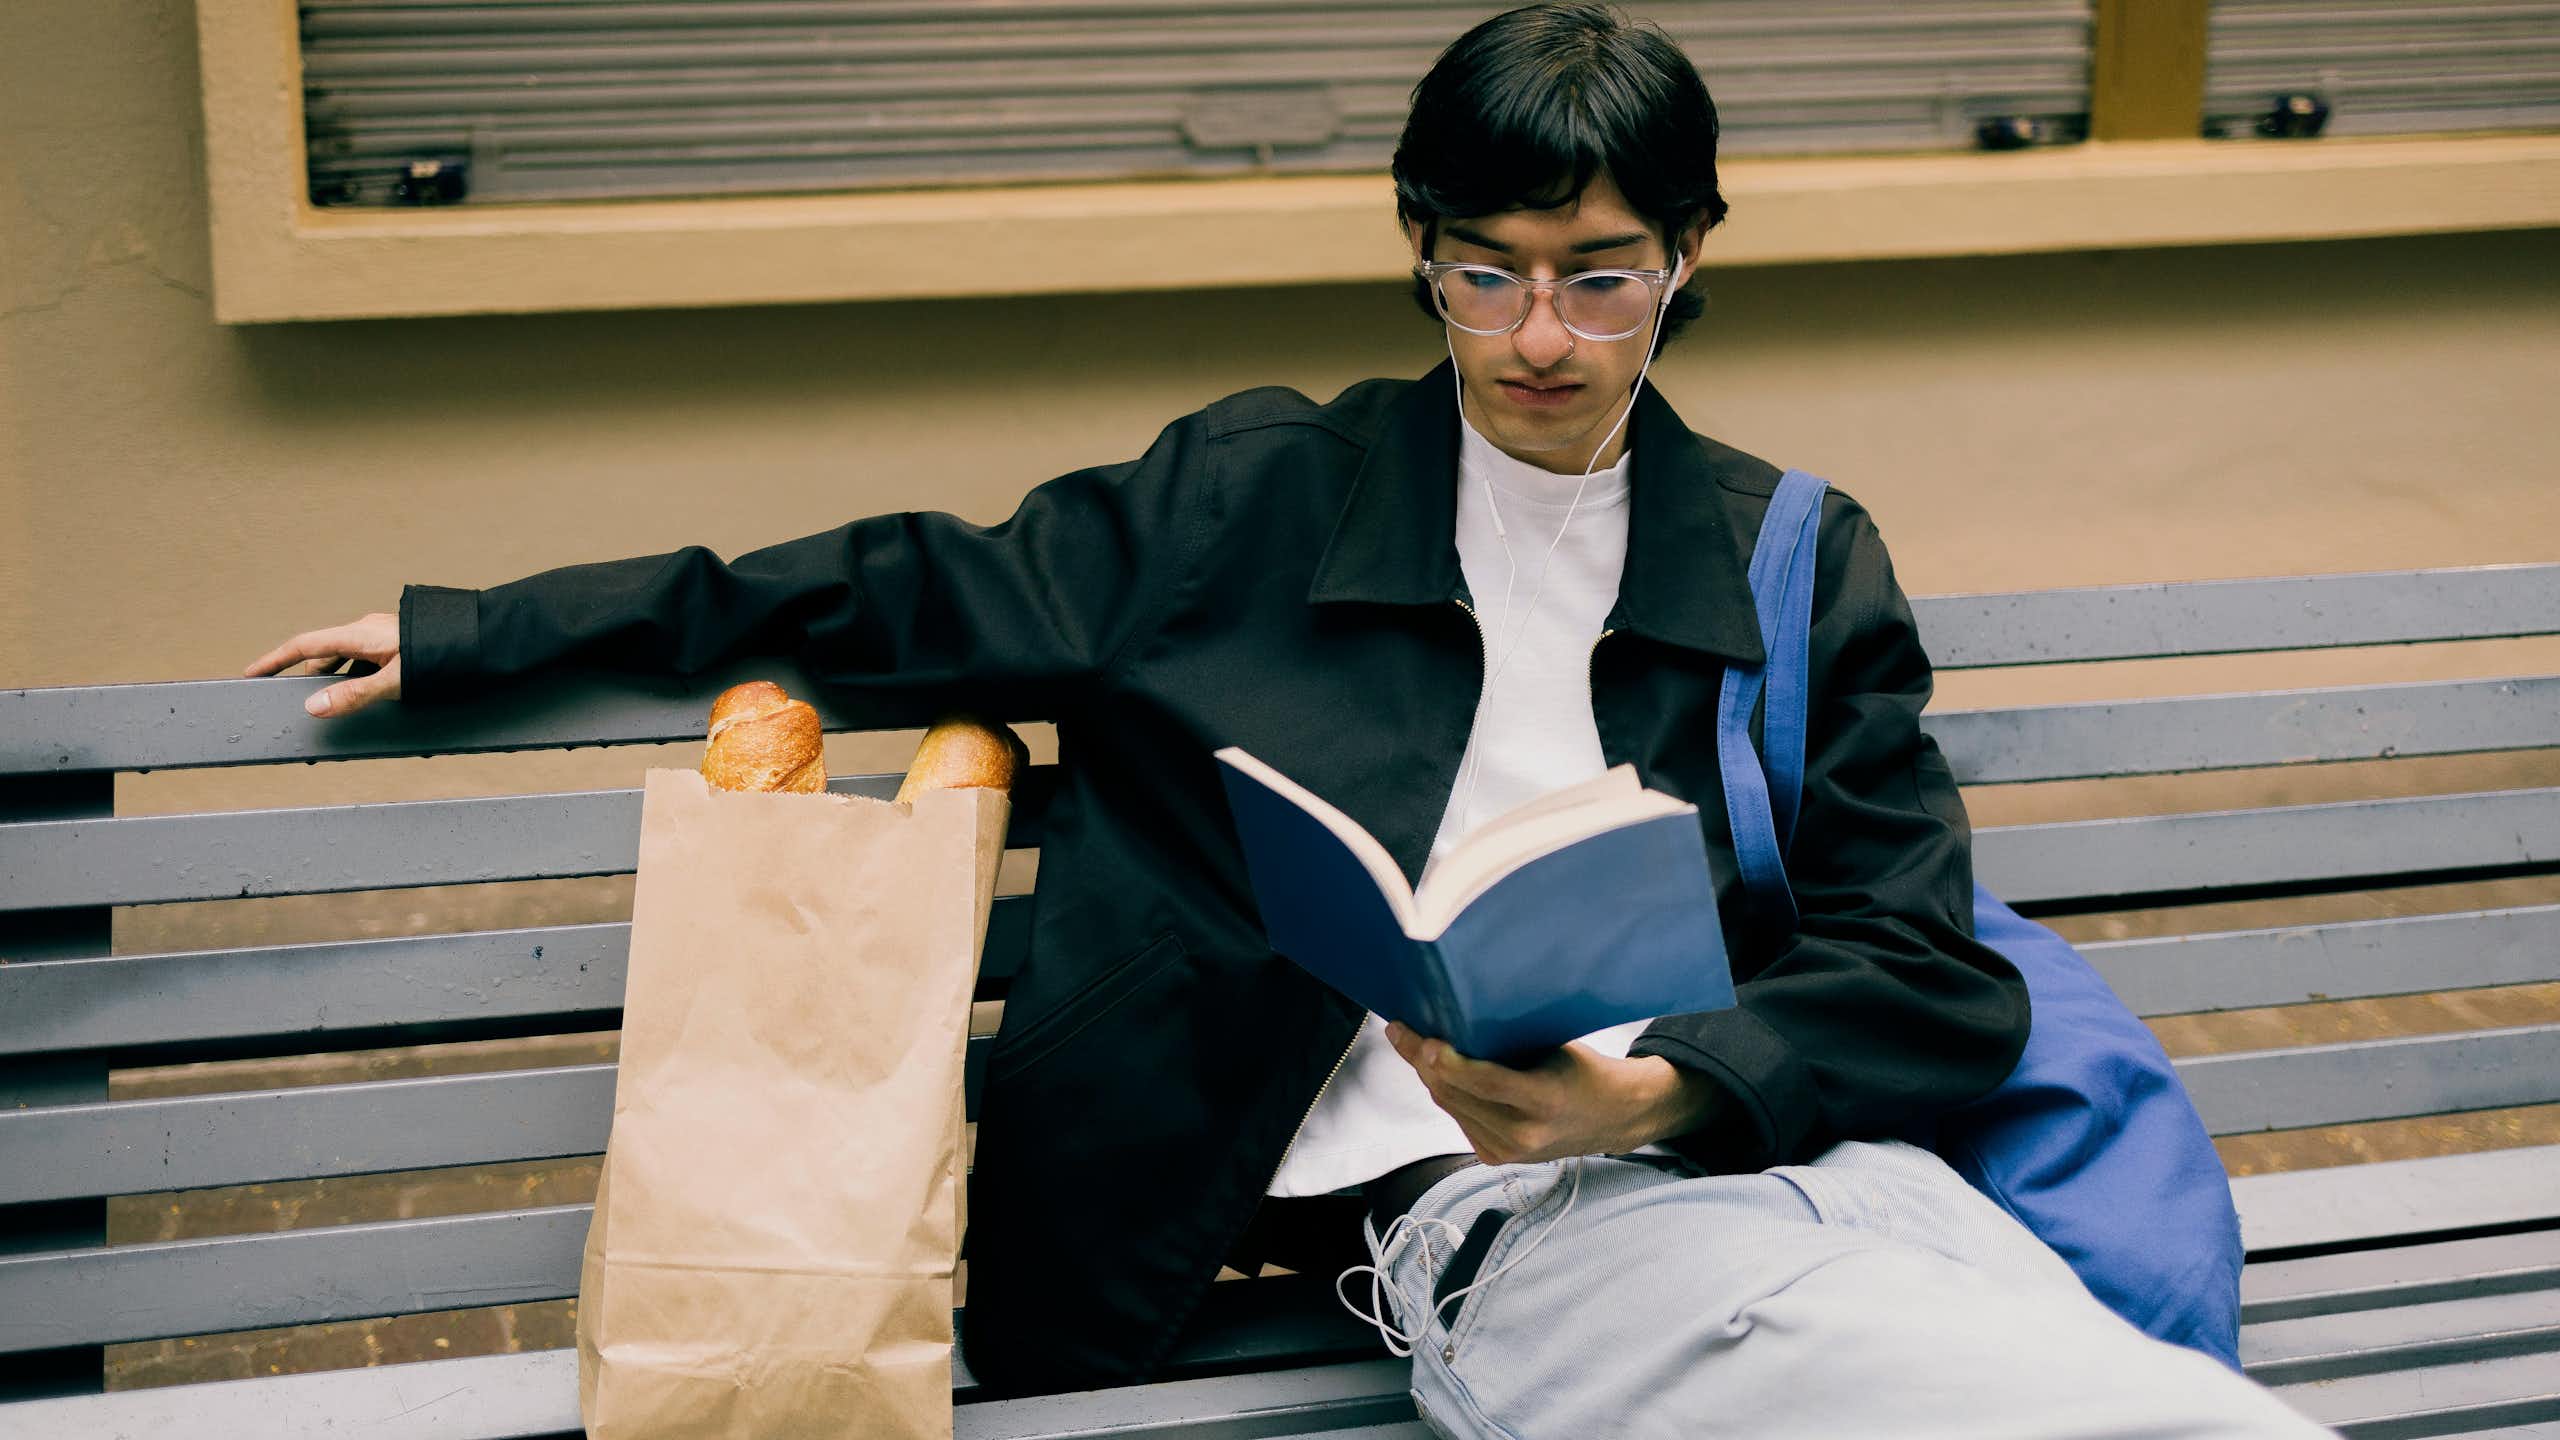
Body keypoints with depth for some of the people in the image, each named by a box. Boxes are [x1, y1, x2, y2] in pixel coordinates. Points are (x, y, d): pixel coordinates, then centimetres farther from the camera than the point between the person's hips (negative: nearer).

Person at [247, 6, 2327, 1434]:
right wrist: (474, 634, 20)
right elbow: (917, 591, 19)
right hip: (1507, 1227, -4)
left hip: (1799, 1155, 4)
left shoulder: (1800, 566, 17)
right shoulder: (1258, 504, 14)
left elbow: (1936, 986, 11)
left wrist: (1663, 1087, -10)